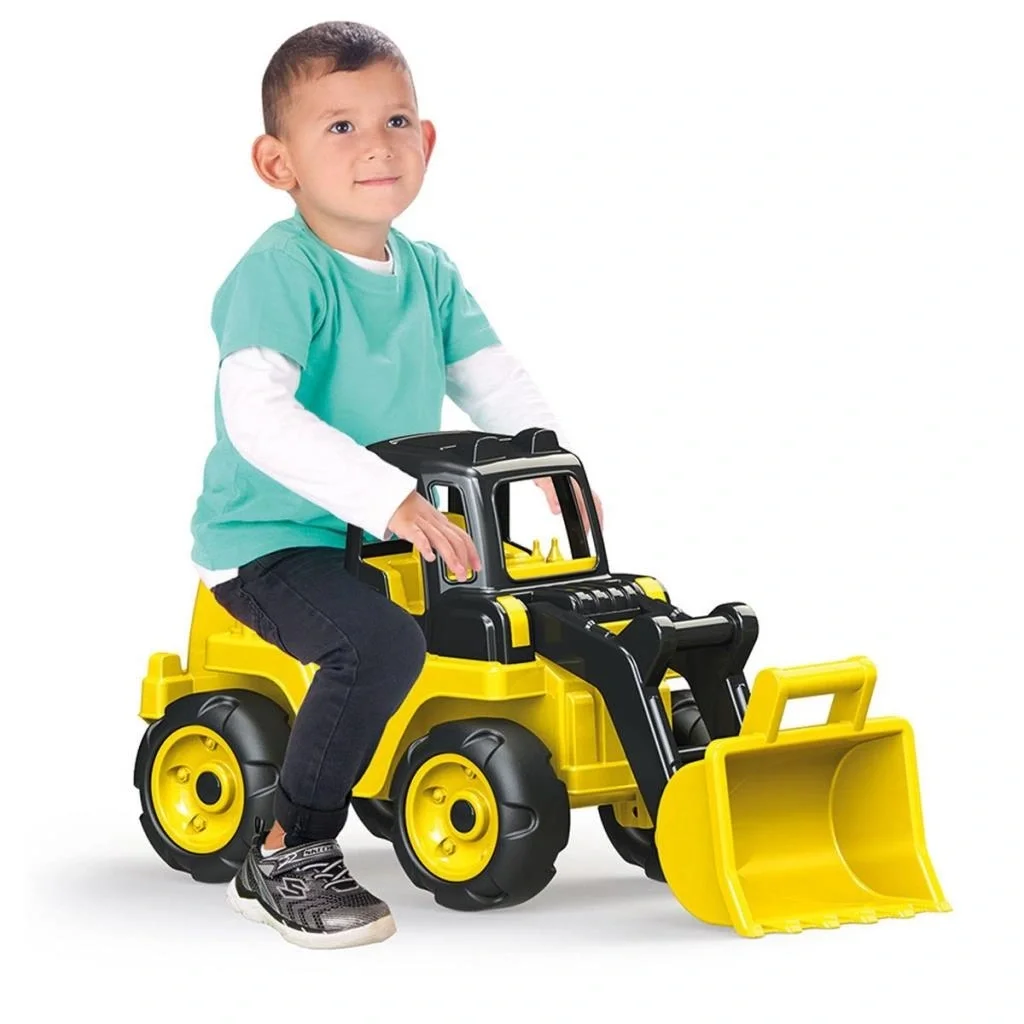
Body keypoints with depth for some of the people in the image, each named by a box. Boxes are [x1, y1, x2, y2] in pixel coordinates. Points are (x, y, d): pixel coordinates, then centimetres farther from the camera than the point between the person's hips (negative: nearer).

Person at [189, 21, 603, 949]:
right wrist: (393, 499, -40)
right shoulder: (278, 272, -18)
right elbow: (259, 418, -32)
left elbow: (492, 377, 12)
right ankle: (286, 860, -21)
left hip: (389, 536, 8)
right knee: (381, 642, -33)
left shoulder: (428, 272, 8)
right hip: (269, 544, -8)